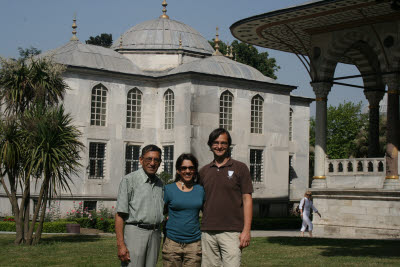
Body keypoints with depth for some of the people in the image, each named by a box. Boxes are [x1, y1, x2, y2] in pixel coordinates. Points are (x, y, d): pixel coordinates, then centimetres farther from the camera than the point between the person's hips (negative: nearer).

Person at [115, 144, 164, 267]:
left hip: (155, 234, 6)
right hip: (135, 232, -6)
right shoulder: (129, 180, -3)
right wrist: (121, 244, -16)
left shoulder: (160, 184, 16)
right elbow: (120, 214, -8)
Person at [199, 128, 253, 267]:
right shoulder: (204, 171, 14)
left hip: (231, 231, -4)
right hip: (207, 232, 4)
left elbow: (247, 199, 0)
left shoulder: (240, 168, 3)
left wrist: (246, 230, -8)